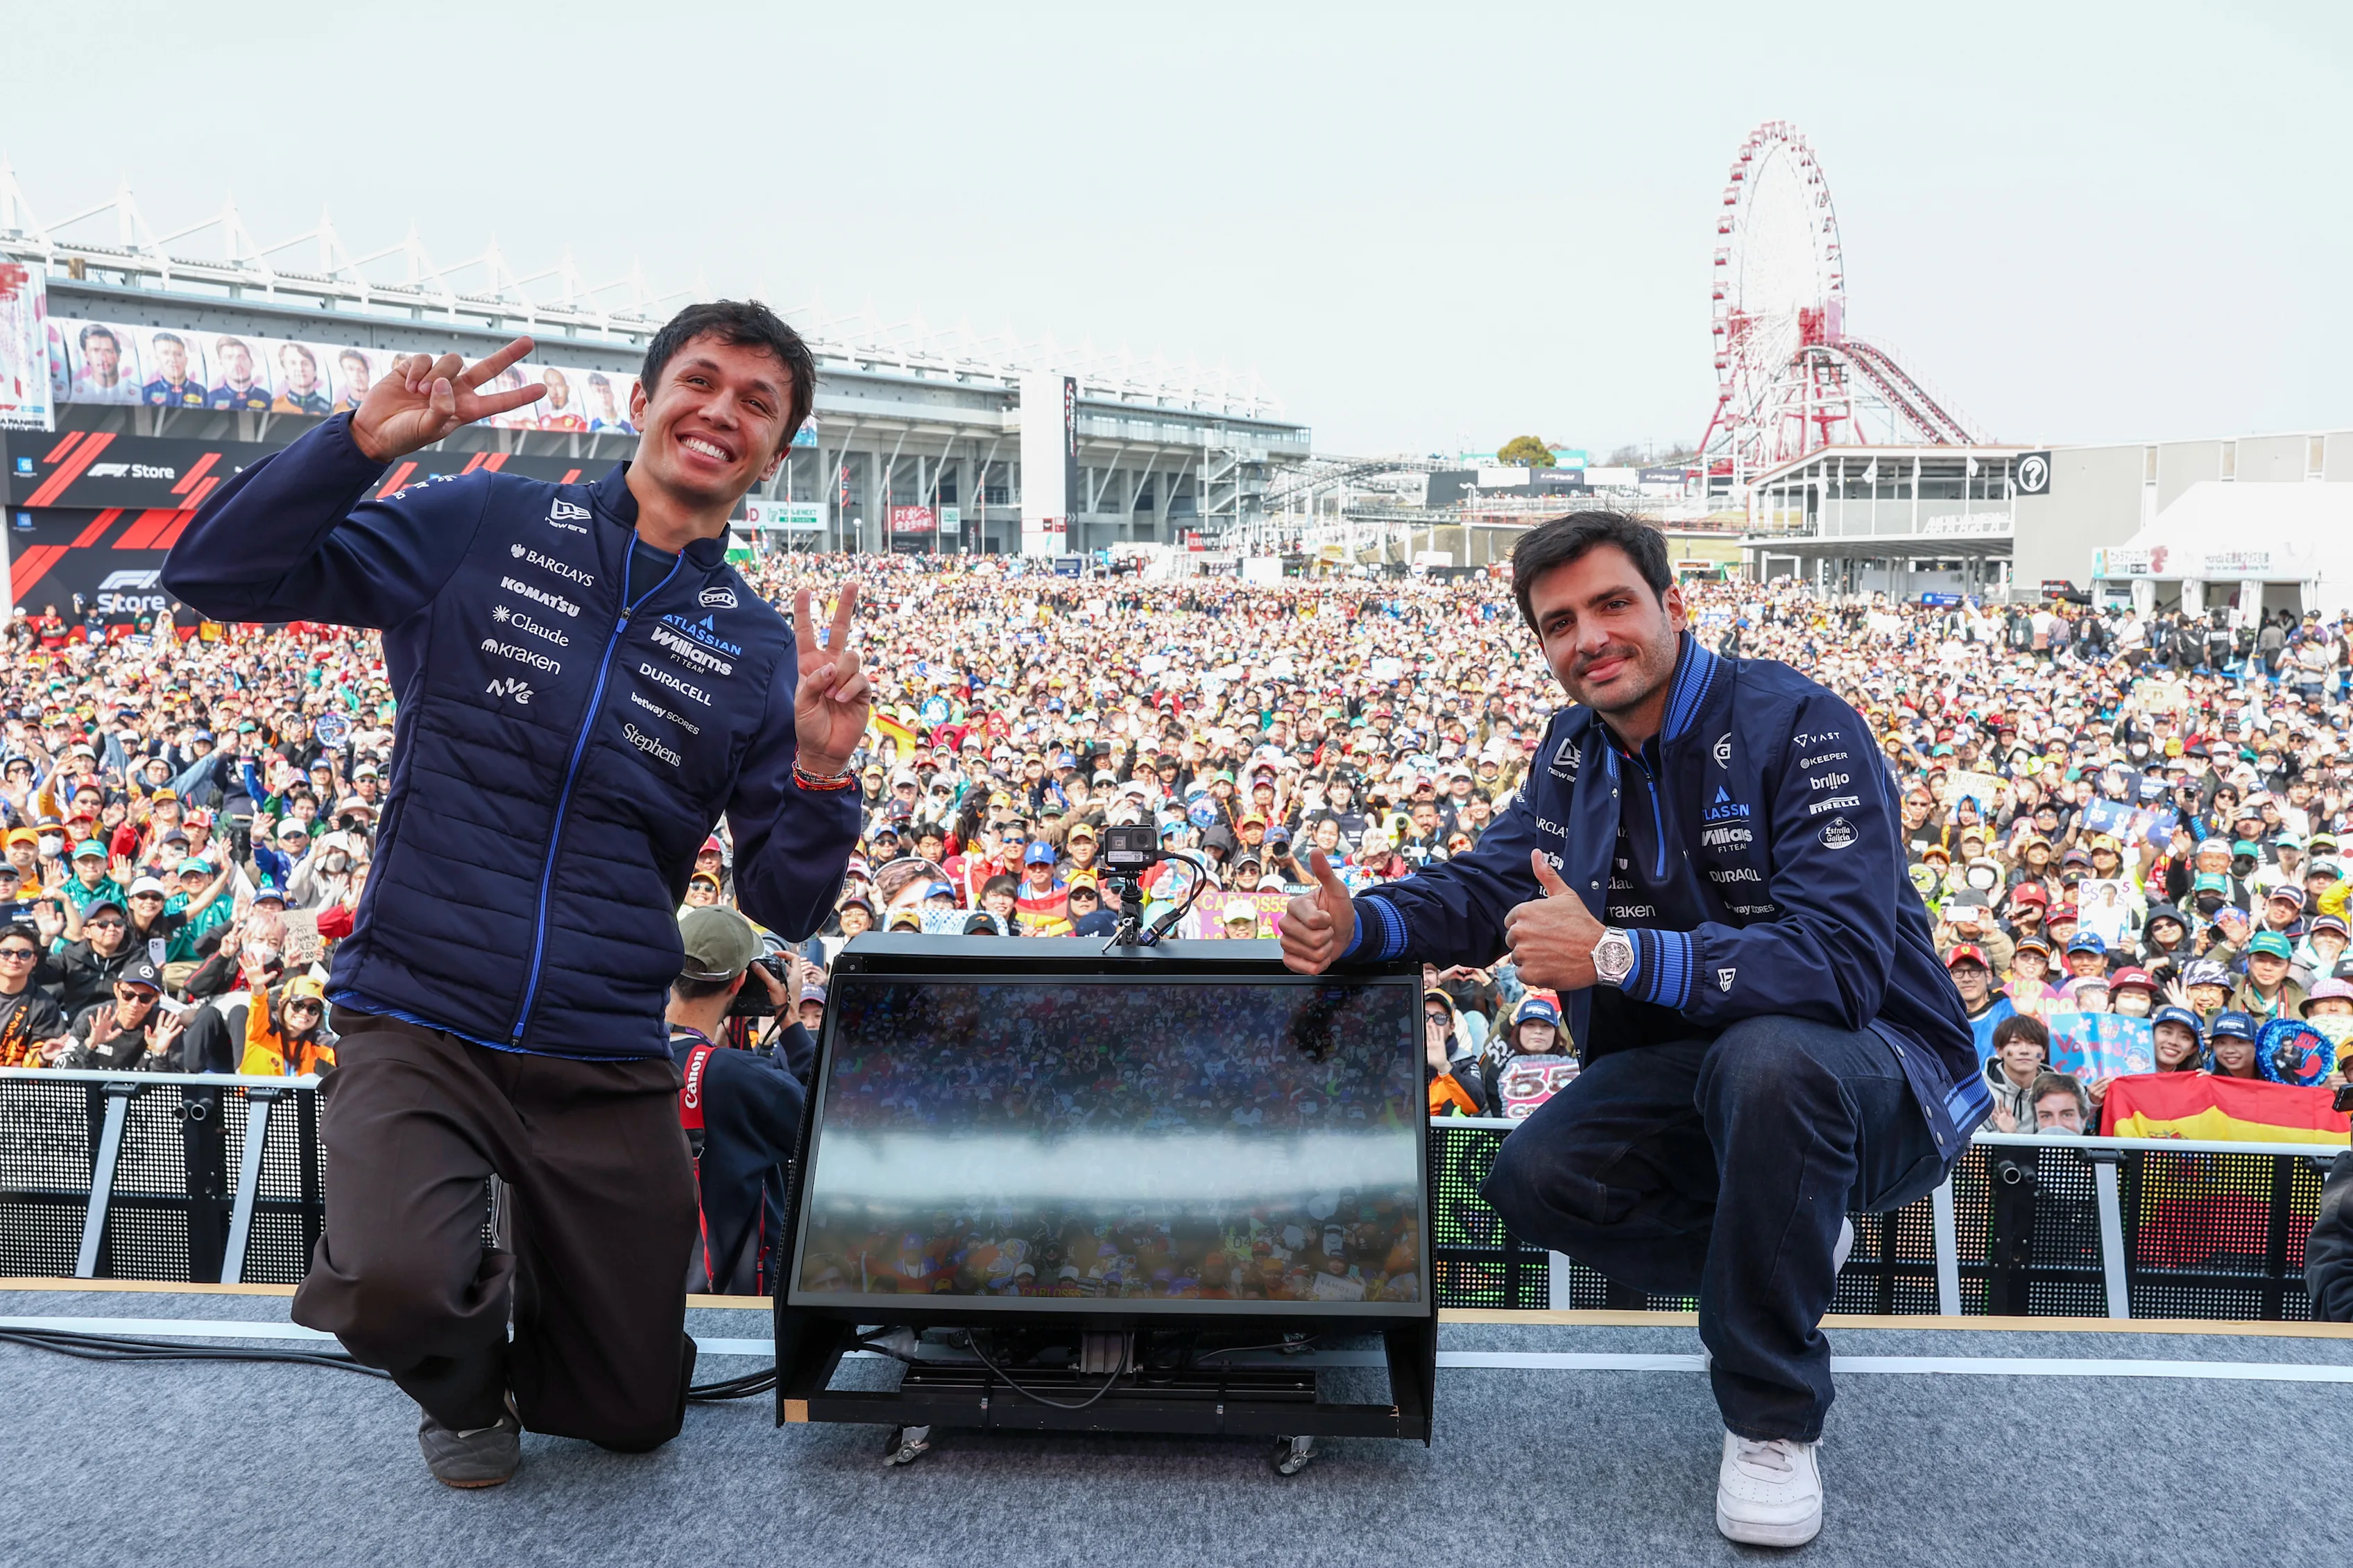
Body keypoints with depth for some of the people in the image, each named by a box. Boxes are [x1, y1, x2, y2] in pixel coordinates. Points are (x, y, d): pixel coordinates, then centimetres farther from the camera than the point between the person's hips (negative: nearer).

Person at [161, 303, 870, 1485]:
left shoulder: (762, 653, 3)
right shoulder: (484, 527, -1)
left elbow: (785, 907, 1)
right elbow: (218, 575, -5)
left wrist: (821, 773, -18)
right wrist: (365, 441, -17)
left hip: (607, 1069, 3)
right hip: (418, 1022, -2)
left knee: (634, 1417, 10)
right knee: (392, 1289, -31)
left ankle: (533, 1282, 43)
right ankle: (463, 1380, 7)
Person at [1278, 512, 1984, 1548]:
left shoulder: (1798, 727, -21)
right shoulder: (1578, 748, 3)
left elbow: (1843, 959, -32)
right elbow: (1490, 883, 3)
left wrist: (1616, 954, -42)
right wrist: (1359, 925, -19)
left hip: (1876, 1074, -6)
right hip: (1700, 1057, 7)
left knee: (1767, 1058, -40)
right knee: (1534, 1183, -16)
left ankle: (1774, 1417, -19)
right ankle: (1790, 1250, 11)